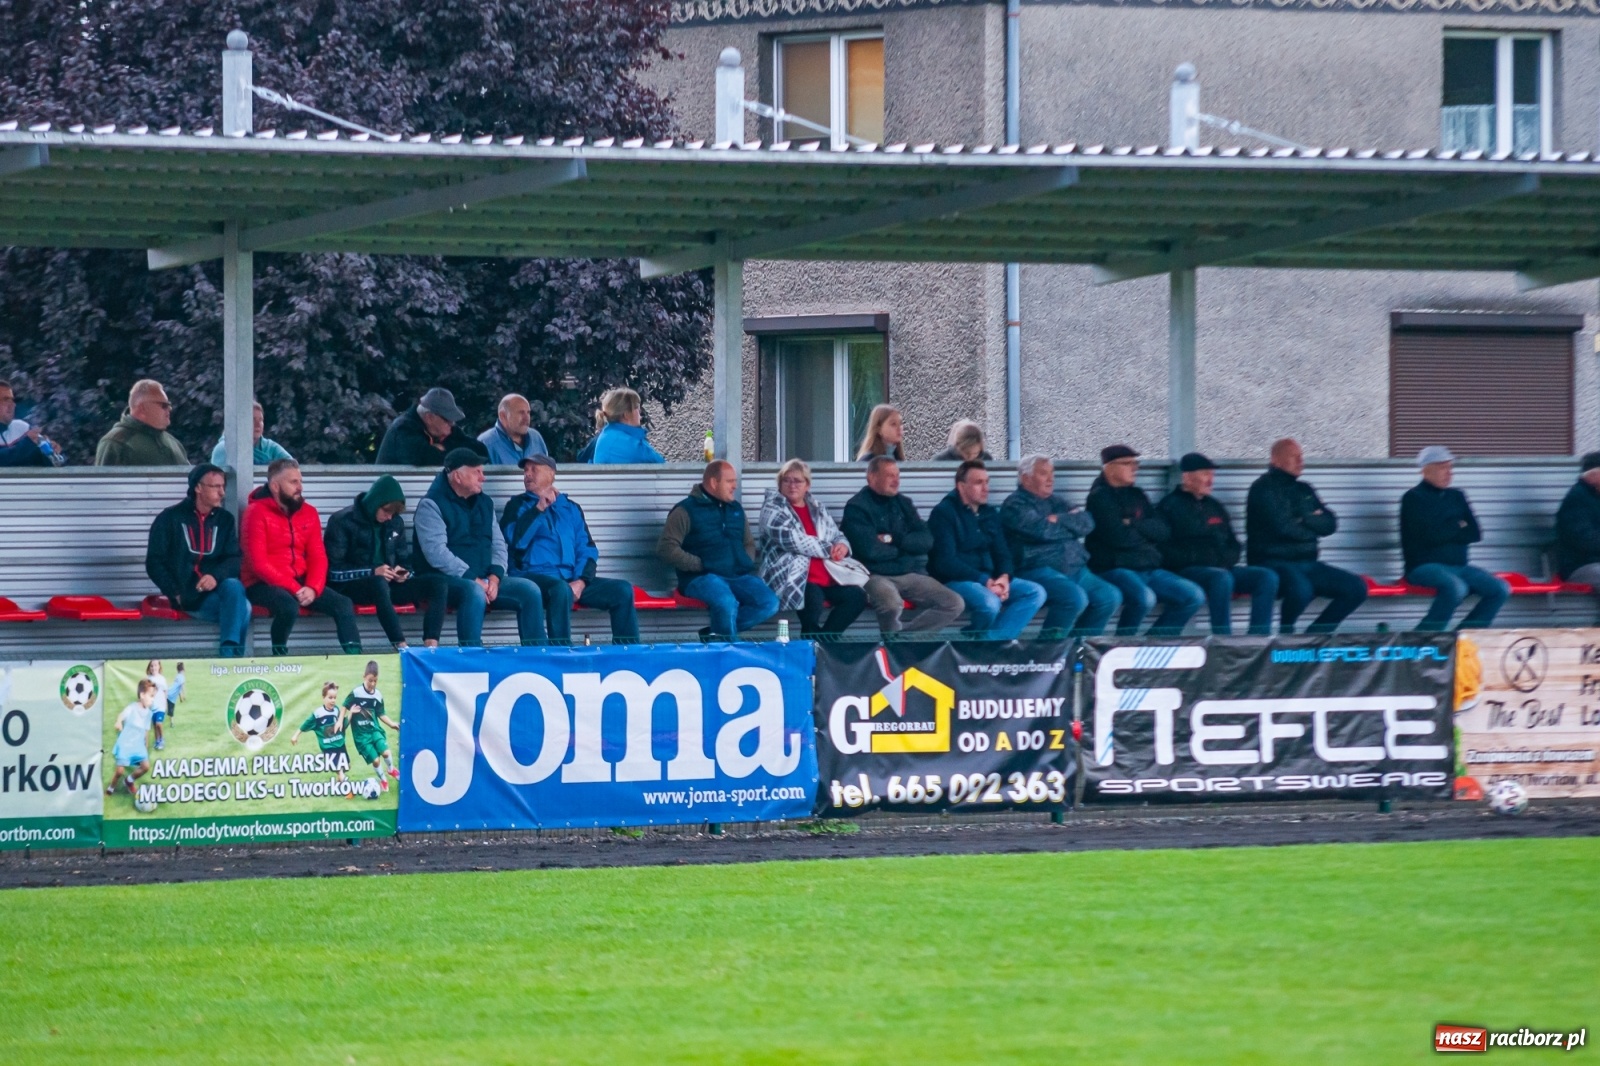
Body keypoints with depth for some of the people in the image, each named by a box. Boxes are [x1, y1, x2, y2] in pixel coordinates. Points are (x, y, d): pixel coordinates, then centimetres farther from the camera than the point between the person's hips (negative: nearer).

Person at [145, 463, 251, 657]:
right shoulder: (170, 518, 4)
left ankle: (228, 654, -38)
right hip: (186, 595, -3)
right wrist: (176, 594, -9)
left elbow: (234, 559, 5)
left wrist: (216, 576, -17)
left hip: (216, 588, 3)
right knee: (241, 607, -29)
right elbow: (154, 563, 2)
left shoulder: (225, 519, 14)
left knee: (233, 587, -34)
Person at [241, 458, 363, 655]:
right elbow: (258, 563, -16)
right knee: (289, 605, -36)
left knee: (343, 604, -13)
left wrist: (313, 588, -13)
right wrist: (294, 589, -21)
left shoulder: (308, 513, 9)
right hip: (263, 584, -6)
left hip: (300, 582, 6)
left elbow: (318, 557, 7)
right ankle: (279, 655, -16)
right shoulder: (257, 513, -9)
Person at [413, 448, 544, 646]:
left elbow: (498, 544, 14)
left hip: (484, 580, 7)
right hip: (446, 580, -7)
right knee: (474, 592, -38)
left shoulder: (484, 503, 16)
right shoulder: (432, 505, -6)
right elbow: (436, 552, -17)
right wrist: (474, 580, -20)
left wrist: (494, 577, -7)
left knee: (530, 590, -10)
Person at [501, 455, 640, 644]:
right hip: (533, 575, -4)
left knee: (622, 590, -13)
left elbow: (587, 550, 13)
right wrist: (539, 508, -11)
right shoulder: (518, 505, 12)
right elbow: (515, 539, -8)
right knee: (561, 588, -38)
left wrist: (581, 581, -6)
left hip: (571, 580, 4)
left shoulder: (570, 508, 21)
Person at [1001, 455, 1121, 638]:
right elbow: (1042, 530, -15)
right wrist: (1073, 523, 2)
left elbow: (1087, 522, 9)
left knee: (1110, 596, -9)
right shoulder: (1015, 505, 1)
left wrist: (1061, 520, -6)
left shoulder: (1054, 502, 23)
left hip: (1075, 571, 8)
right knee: (1075, 596, -31)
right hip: (1038, 571, -8)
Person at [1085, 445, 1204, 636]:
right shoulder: (1100, 497, -4)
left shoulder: (1136, 495, 18)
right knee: (1144, 597, -36)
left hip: (1149, 569, 8)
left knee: (1194, 596, -5)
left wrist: (1134, 525, -9)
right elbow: (1119, 538, -17)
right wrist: (1146, 531, 2)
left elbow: (1164, 532, 7)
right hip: (1114, 570, -8)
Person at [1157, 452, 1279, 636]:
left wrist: (1226, 560, 2)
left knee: (1267, 577, -13)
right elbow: (1166, 552, -9)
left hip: (1222, 569, 7)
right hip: (1185, 571, -7)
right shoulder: (1170, 506, 1)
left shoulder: (1214, 507, 23)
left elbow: (1233, 545, 27)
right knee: (1221, 578, -37)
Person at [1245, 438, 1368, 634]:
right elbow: (1282, 527, -16)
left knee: (1356, 588, -6)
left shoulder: (1304, 490, 18)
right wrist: (1312, 528, 1)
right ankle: (1286, 634, -12)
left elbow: (1330, 524, 9)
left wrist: (1305, 518, -8)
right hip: (1272, 564, -8)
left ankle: (1317, 633, 1)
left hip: (1306, 564, 8)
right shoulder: (1265, 488, -4)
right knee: (1300, 588, -39)